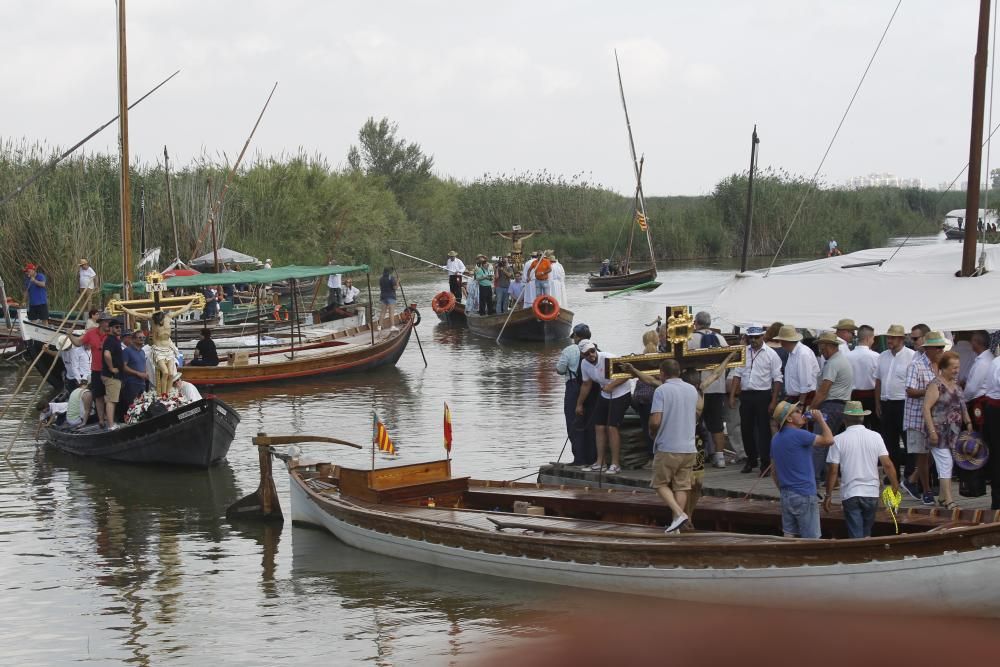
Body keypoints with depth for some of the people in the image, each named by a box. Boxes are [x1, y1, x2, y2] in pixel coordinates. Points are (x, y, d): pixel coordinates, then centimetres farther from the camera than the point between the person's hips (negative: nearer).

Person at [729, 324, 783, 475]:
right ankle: (751, 460, 27)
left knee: (763, 430, -3)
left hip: (763, 395, -4)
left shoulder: (771, 354, -4)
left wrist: (773, 401, -11)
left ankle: (765, 464, 1)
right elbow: (737, 374, 10)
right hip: (746, 395, 4)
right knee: (746, 429, 11)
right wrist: (732, 395, 3)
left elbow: (777, 379, -5)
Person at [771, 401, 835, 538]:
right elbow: (828, 440, -19)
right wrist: (820, 419, -6)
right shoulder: (798, 435, -17)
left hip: (786, 495, 8)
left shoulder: (776, 439, 11)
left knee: (789, 536, 9)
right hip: (804, 495, -8)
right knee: (812, 539, -2)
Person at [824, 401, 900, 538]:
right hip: (872, 492, 2)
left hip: (850, 494, -2)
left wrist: (828, 495, 2)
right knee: (867, 534, 19)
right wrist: (896, 487, 4)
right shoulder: (875, 437, 0)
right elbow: (887, 464, -5)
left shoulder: (838, 440, -6)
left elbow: (833, 471, -7)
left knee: (856, 536, 1)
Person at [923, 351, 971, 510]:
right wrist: (932, 431, -21)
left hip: (954, 432, 8)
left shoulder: (956, 384, 12)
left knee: (948, 465, 12)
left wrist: (968, 422, 13)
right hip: (940, 432, -8)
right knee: (945, 463, -11)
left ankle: (942, 497, 21)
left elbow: (962, 406, 22)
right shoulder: (936, 385, -13)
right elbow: (926, 408, -18)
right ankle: (949, 501, -11)